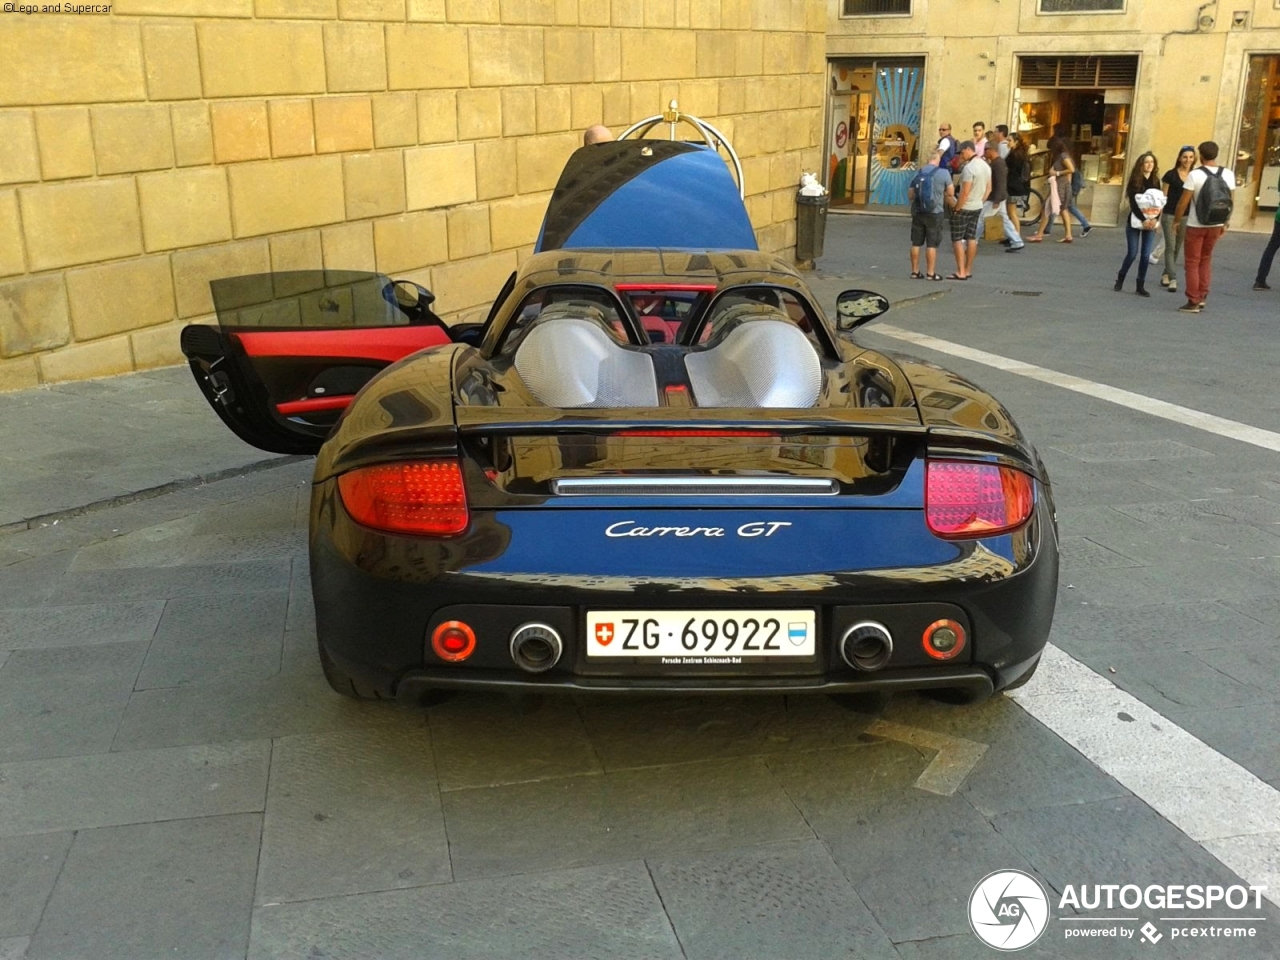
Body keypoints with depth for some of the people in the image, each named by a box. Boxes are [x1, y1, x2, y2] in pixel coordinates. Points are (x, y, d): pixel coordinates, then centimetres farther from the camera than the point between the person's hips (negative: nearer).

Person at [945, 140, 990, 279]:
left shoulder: (969, 167, -20)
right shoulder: (986, 166, 8)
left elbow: (965, 192, -23)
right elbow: (988, 189, 14)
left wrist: (956, 208, -16)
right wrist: (980, 202, 19)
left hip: (964, 208, -9)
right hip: (977, 208, 9)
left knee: (957, 239, -3)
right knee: (971, 238, 12)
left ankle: (961, 272, -6)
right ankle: (968, 270, 17)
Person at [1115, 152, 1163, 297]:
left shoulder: (1156, 181, 6)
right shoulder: (1134, 181, -5)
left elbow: (1160, 202, 4)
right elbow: (1133, 203, -11)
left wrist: (1155, 219, -12)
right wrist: (1143, 220, -19)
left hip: (1150, 222, 3)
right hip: (1135, 222, -3)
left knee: (1146, 255, -1)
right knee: (1132, 253, -4)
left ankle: (1141, 285, 7)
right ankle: (1120, 278, 19)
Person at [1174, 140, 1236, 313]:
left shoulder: (1195, 175, -15)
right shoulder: (1228, 174, -2)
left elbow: (1184, 201, -15)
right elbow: (1229, 202, 4)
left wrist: (1177, 220, -1)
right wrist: (1225, 224, 14)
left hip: (1196, 225, -4)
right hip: (1216, 225, 4)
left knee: (1192, 263, 5)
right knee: (1206, 260, 20)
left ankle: (1193, 302, 5)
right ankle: (1202, 297, 19)